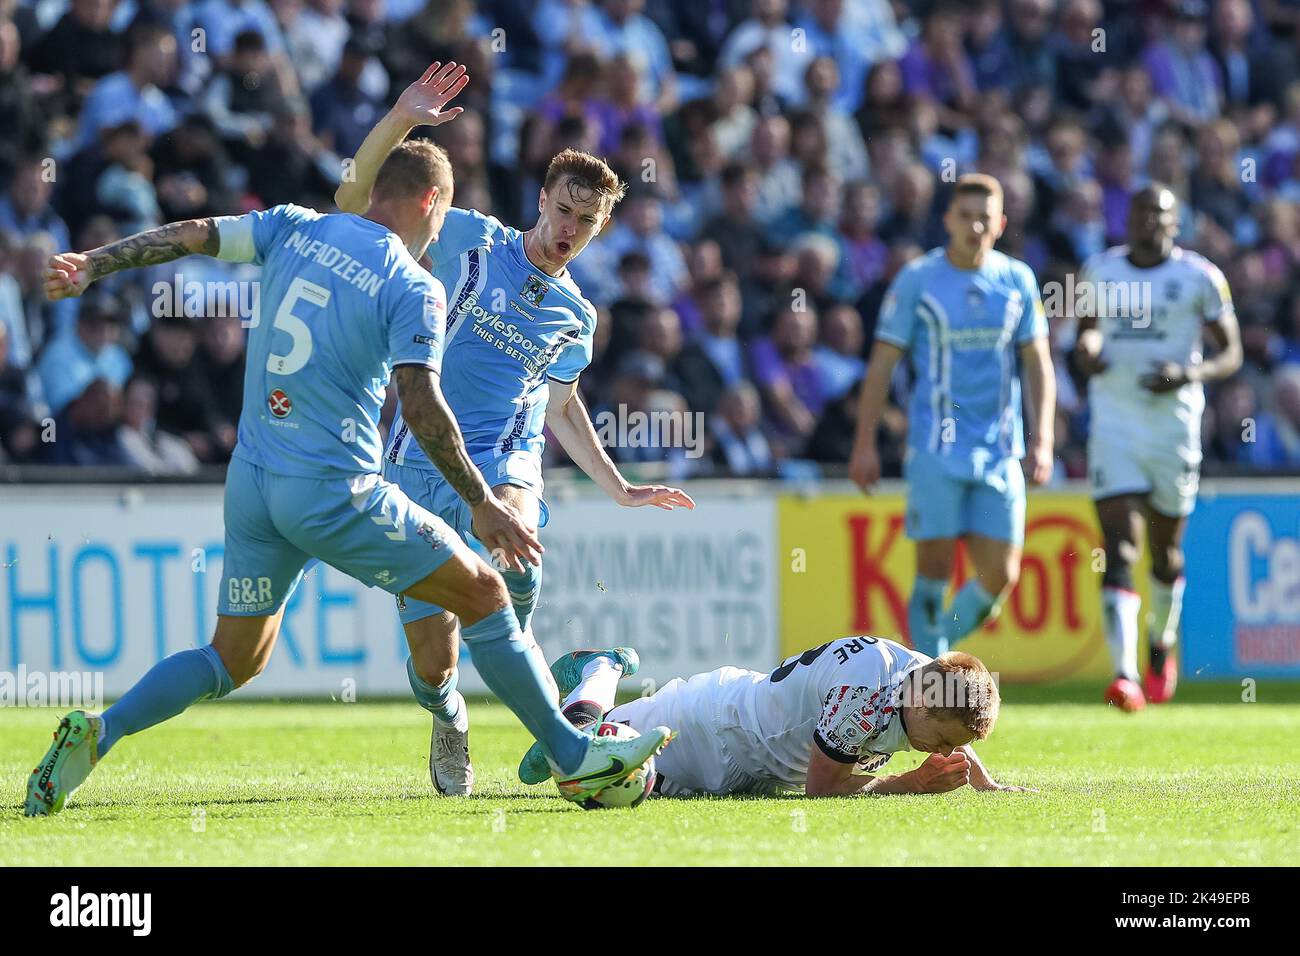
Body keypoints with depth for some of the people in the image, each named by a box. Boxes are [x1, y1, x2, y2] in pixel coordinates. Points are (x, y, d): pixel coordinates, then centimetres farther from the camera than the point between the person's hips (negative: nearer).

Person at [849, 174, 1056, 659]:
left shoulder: (1018, 280, 7)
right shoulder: (916, 280, -2)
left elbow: (1038, 364, 10)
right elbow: (882, 364, 1)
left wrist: (1042, 439, 0)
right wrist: (864, 444, -3)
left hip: (1000, 453, 3)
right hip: (935, 449, -3)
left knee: (1000, 576, -2)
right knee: (934, 568, -7)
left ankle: (942, 641, 24)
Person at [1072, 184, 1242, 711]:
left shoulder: (1199, 277, -3)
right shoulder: (1100, 271, 7)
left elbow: (1231, 354, 1)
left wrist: (1189, 374, -18)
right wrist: (1087, 355, -3)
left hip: (1174, 425, -1)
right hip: (1113, 425, 1)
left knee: (1165, 550, 14)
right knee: (1119, 551, -12)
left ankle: (1162, 648, 41)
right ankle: (1124, 673, -22)